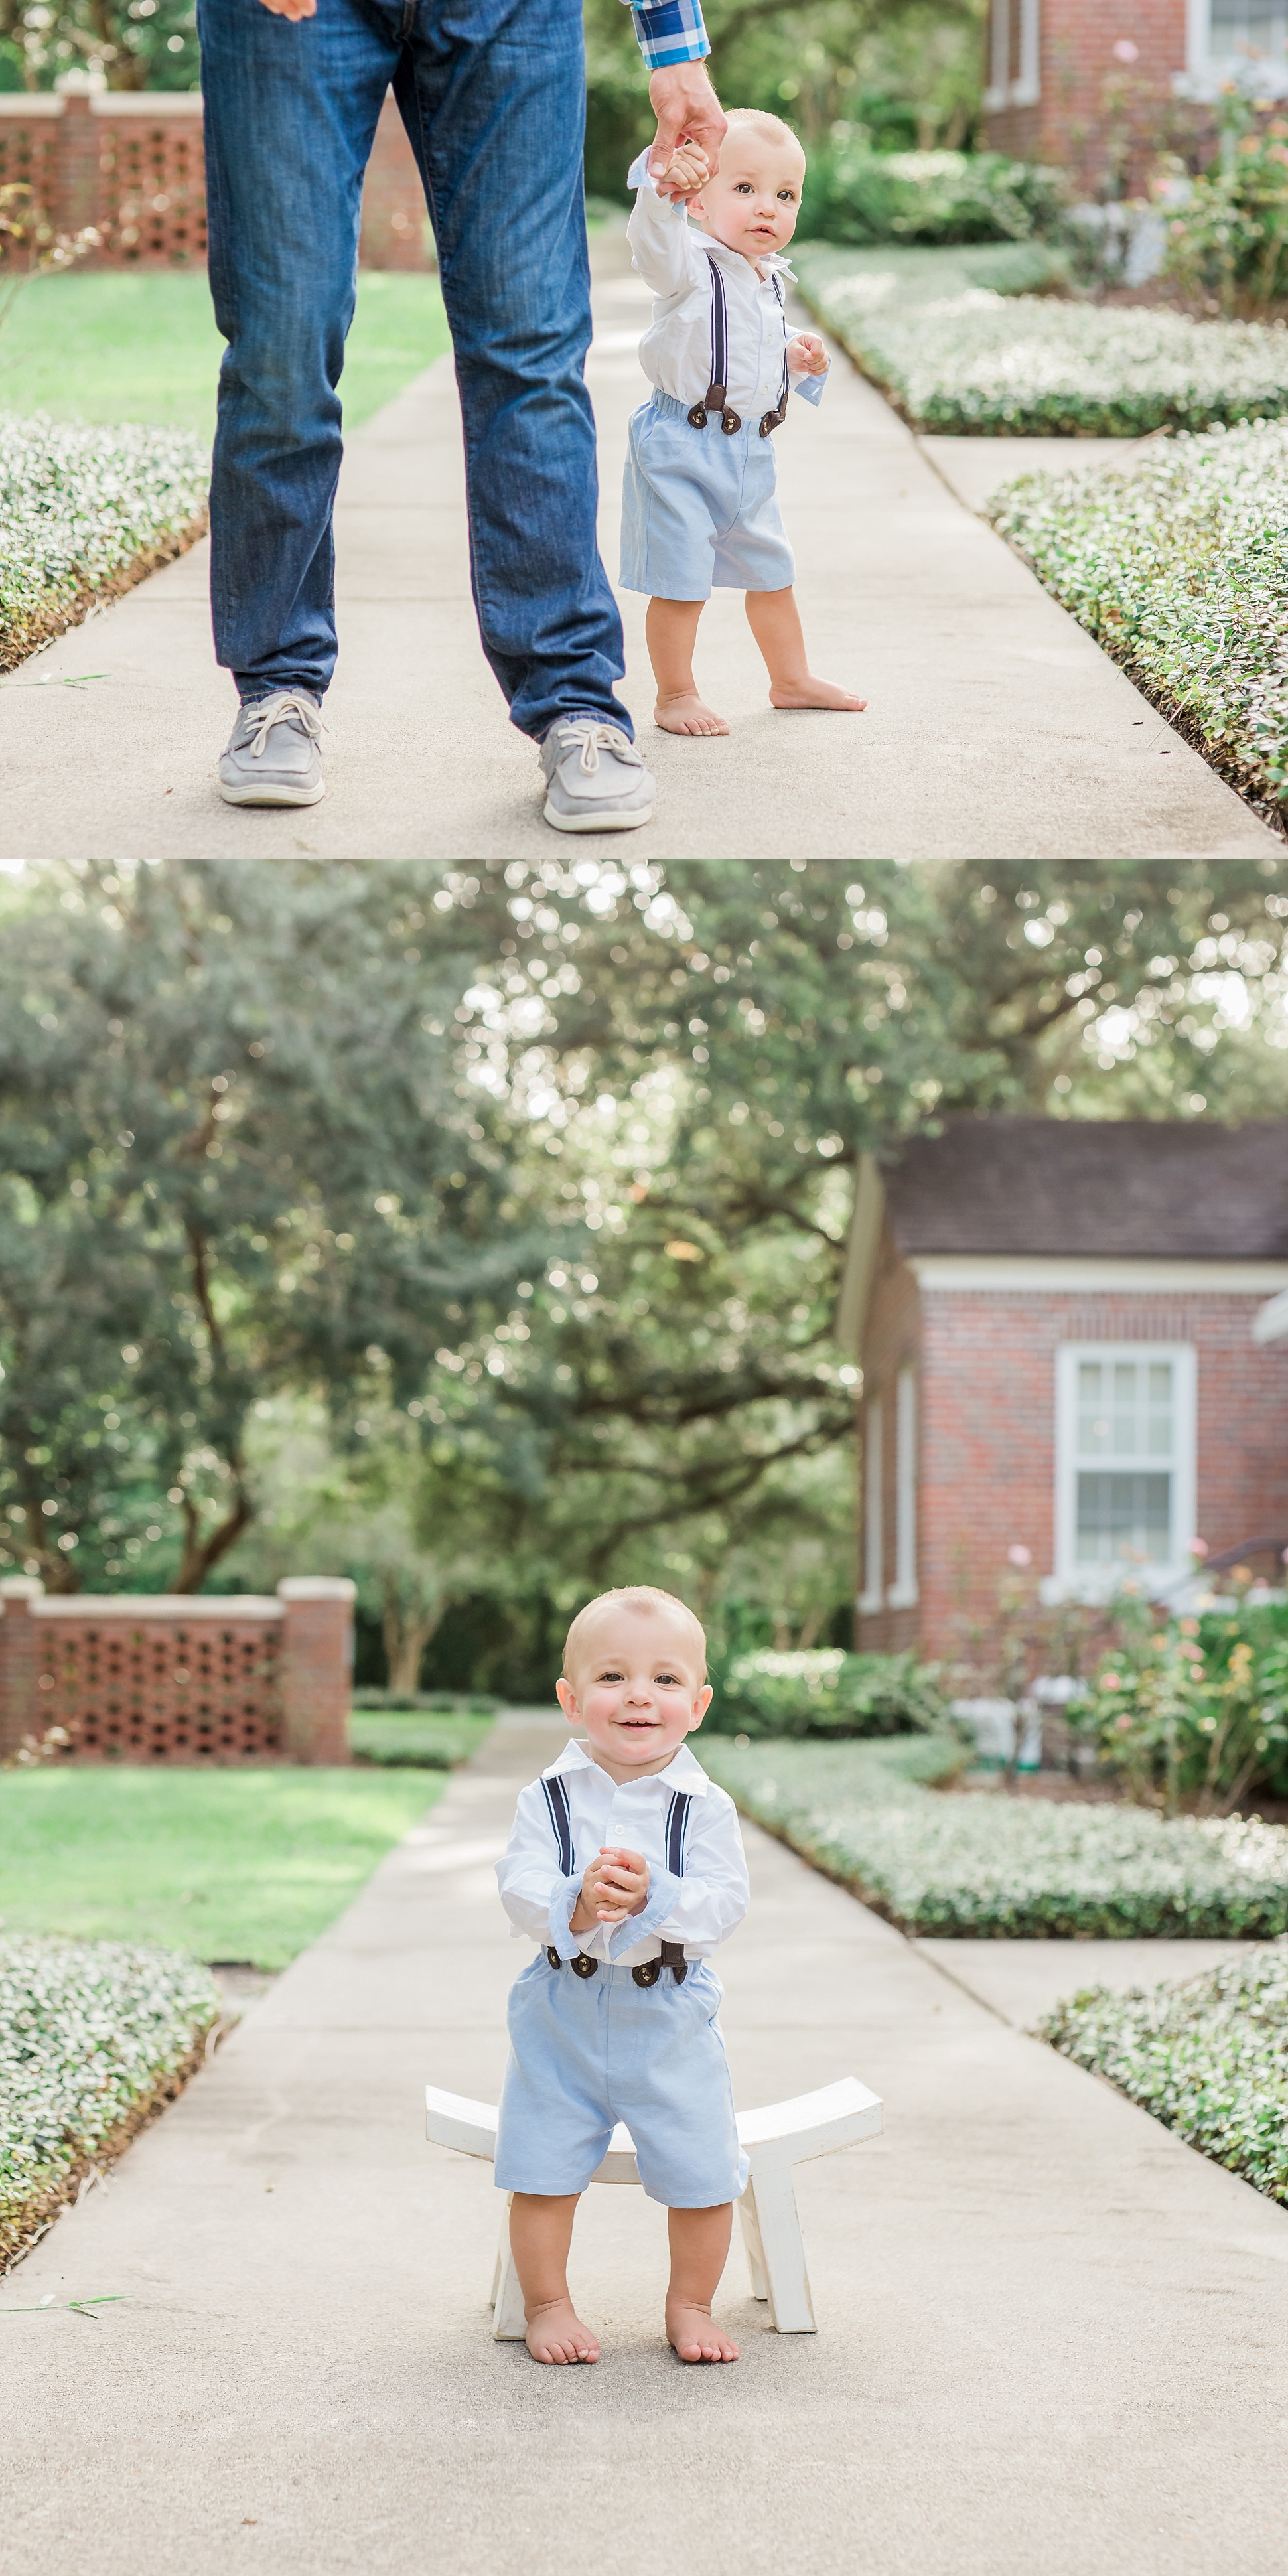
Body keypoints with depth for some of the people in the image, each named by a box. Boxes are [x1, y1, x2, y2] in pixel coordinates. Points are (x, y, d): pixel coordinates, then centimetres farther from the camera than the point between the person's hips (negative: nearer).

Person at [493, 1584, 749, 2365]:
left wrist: (652, 1896, -32)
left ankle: (691, 2307, 23)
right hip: (563, 2015, 0)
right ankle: (548, 2305, 22)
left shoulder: (706, 1806, -6)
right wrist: (576, 1907, -34)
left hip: (670, 2017, 0)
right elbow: (520, 1892, -14)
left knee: (701, 2174, 3)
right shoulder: (547, 1800, -5)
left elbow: (724, 1905, -15)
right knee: (544, 2171, 3)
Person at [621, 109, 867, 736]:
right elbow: (653, 239, -38)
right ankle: (675, 696, 10)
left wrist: (796, 361, 5)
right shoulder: (691, 266, -15)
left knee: (770, 570, 19)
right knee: (681, 580, -4)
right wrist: (665, 187, -58)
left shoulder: (768, 280, 11)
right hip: (681, 449, -8)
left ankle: (791, 679, 35)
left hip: (750, 451, 8)